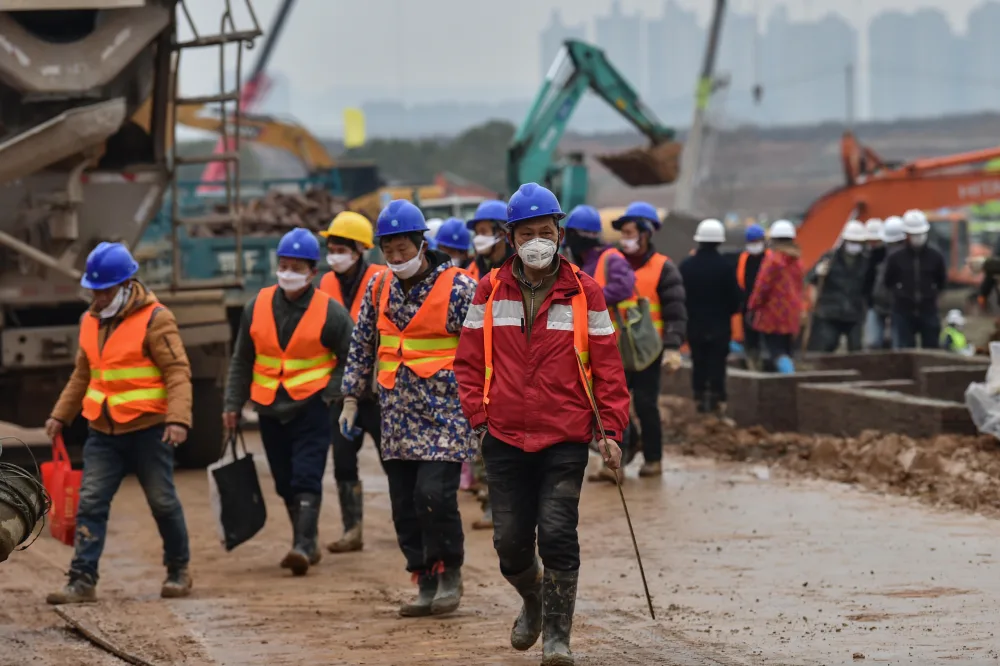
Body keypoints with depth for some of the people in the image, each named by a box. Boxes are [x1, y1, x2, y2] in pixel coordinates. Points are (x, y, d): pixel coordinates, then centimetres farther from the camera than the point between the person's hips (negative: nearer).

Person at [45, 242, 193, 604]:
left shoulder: (155, 319, -9)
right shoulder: (90, 321, 11)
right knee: (90, 503, -4)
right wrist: (60, 415, 19)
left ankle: (178, 571, 24)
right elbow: (82, 375, 23)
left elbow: (178, 372, -13)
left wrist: (178, 419, -25)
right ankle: (83, 580, -5)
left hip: (148, 429, -5)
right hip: (103, 432, 5)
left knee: (162, 502, 6)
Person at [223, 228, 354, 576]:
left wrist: (330, 393, -9)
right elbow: (241, 360, 11)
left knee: (306, 479, -12)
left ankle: (304, 545, -15)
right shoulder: (257, 306, 3)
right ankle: (305, 543, 23)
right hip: (270, 410, 4)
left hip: (310, 407, -4)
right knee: (285, 483, 11)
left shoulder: (330, 312, -6)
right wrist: (233, 404, 8)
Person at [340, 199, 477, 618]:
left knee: (434, 495, -15)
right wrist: (351, 397, 12)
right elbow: (362, 345, 16)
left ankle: (449, 574, 3)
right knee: (405, 504, 5)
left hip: (444, 411, -6)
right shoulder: (380, 288, 9)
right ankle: (426, 583, 14)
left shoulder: (457, 286, -8)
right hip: (398, 416, 6)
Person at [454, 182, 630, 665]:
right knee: (510, 543, 6)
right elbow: (470, 359, 10)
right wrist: (478, 417, 0)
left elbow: (607, 365, 1)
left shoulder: (584, 293, -1)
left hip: (565, 439, -2)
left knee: (557, 535, -12)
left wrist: (611, 430, -5)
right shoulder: (490, 291, 4)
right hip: (505, 438, 2)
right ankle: (533, 601, 37)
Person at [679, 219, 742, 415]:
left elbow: (680, 296, 1)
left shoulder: (686, 265, -5)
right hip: (720, 325, -2)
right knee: (717, 363, 1)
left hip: (695, 325, 2)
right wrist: (729, 311, 13)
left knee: (699, 363, 11)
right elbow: (735, 297, -7)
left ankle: (700, 399, 12)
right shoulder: (725, 266, -12)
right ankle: (717, 401, -3)